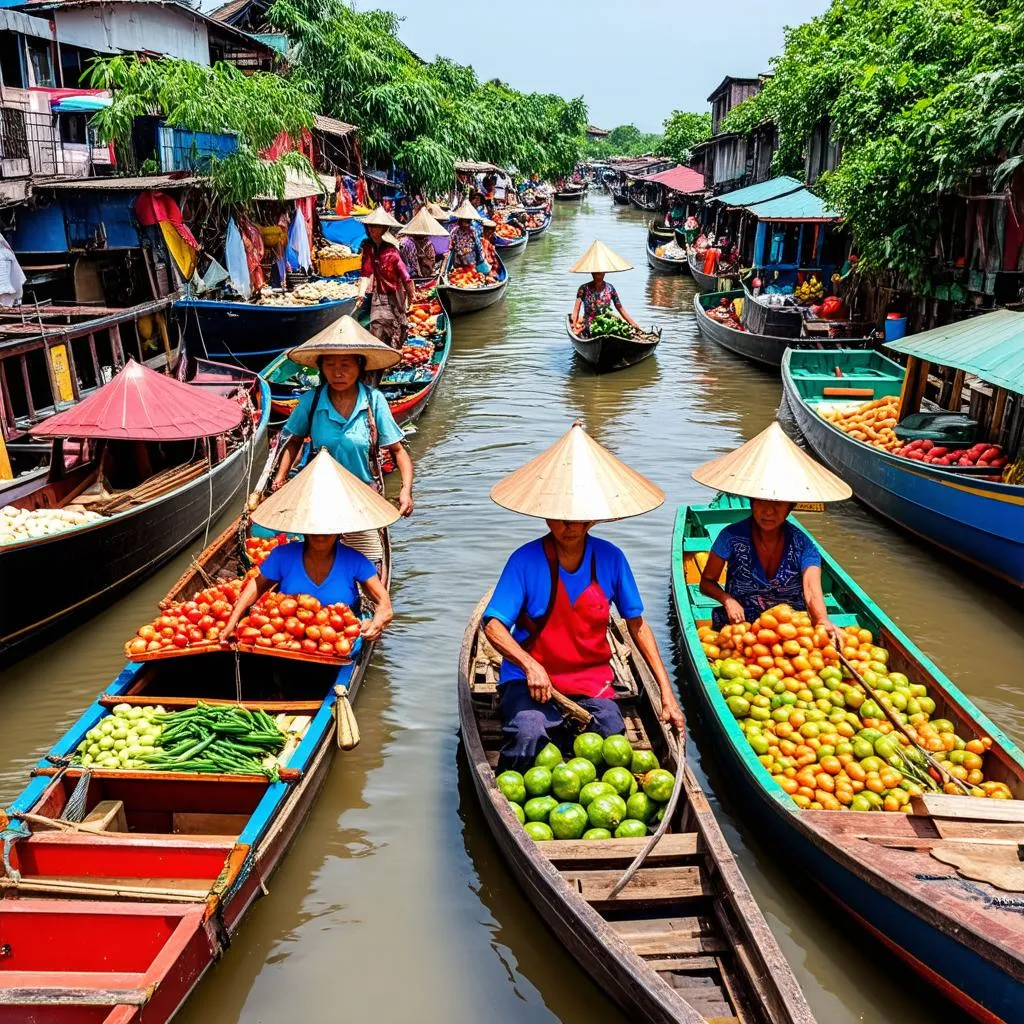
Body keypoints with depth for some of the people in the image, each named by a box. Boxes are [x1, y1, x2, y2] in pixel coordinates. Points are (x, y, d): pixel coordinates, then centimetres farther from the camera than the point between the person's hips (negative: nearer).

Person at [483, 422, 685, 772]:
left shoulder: (611, 559, -1)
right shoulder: (526, 560, -10)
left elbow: (636, 624, 6)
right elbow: (493, 625, -15)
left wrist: (666, 690, 1)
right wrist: (530, 666, -32)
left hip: (592, 680, 3)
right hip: (531, 678, -2)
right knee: (529, 735, -31)